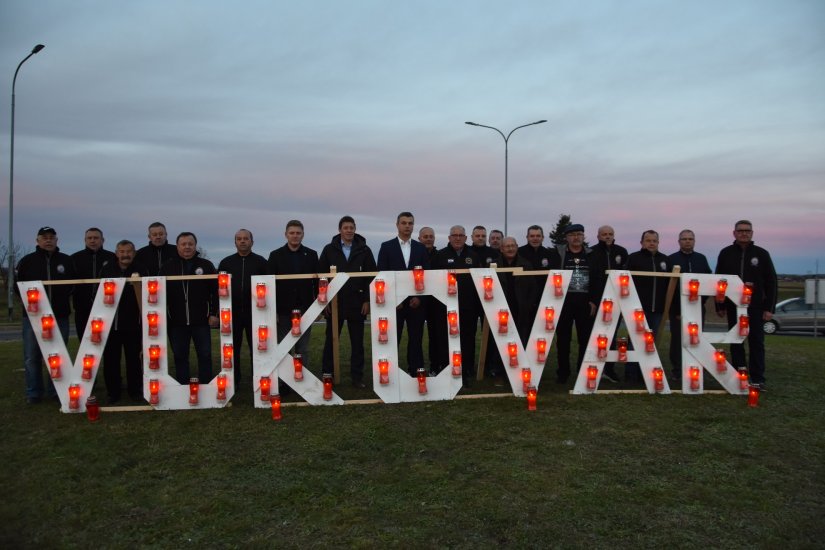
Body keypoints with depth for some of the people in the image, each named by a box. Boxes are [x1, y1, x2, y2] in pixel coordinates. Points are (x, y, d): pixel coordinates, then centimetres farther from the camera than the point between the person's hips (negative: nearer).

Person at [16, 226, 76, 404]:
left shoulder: (66, 260, 8)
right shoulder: (27, 261, 6)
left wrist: (63, 300, 1)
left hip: (60, 316, 1)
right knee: (32, 356, 2)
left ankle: (55, 391, 15)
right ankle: (33, 393, 11)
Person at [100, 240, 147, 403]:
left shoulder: (140, 270, 1)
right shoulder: (107, 270, 6)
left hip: (132, 323, -2)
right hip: (110, 322, 2)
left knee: (133, 359, 6)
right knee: (110, 359, 6)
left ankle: (135, 391, 19)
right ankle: (113, 393, 18)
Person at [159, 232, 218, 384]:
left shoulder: (206, 265, 3)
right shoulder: (167, 267, 6)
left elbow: (216, 291, 1)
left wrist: (214, 313, -5)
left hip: (201, 320, -1)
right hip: (176, 321, 1)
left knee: (205, 355, 4)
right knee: (180, 357, 9)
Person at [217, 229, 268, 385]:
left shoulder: (260, 262, 3)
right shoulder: (226, 263, 8)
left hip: (255, 313, -2)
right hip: (232, 313, 2)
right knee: (232, 349, 9)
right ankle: (233, 381, 20)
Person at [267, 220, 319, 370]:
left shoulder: (311, 255, 5)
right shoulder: (276, 255, 2)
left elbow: (317, 282, 5)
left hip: (304, 310, 1)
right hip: (283, 311, 0)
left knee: (303, 349, 7)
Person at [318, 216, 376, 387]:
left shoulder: (364, 250, 3)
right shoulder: (329, 250, 4)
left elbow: (371, 276, 1)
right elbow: (321, 275, 3)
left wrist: (367, 300, -4)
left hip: (357, 303, 0)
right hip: (334, 302, 0)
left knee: (357, 342, 6)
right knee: (330, 341, 6)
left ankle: (357, 377, 14)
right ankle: (327, 375, 15)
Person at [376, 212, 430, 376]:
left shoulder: (421, 248, 9)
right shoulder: (386, 246, 3)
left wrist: (419, 297, -5)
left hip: (416, 301, 2)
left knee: (416, 340, 4)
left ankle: (416, 373, 11)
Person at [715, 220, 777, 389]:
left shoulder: (761, 254, 2)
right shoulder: (726, 253, 5)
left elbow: (771, 282, 1)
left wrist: (769, 307, -5)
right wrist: (719, 305, 2)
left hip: (755, 306, -1)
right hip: (733, 306, 1)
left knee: (756, 342, 1)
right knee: (736, 343, 6)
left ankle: (758, 379, 6)